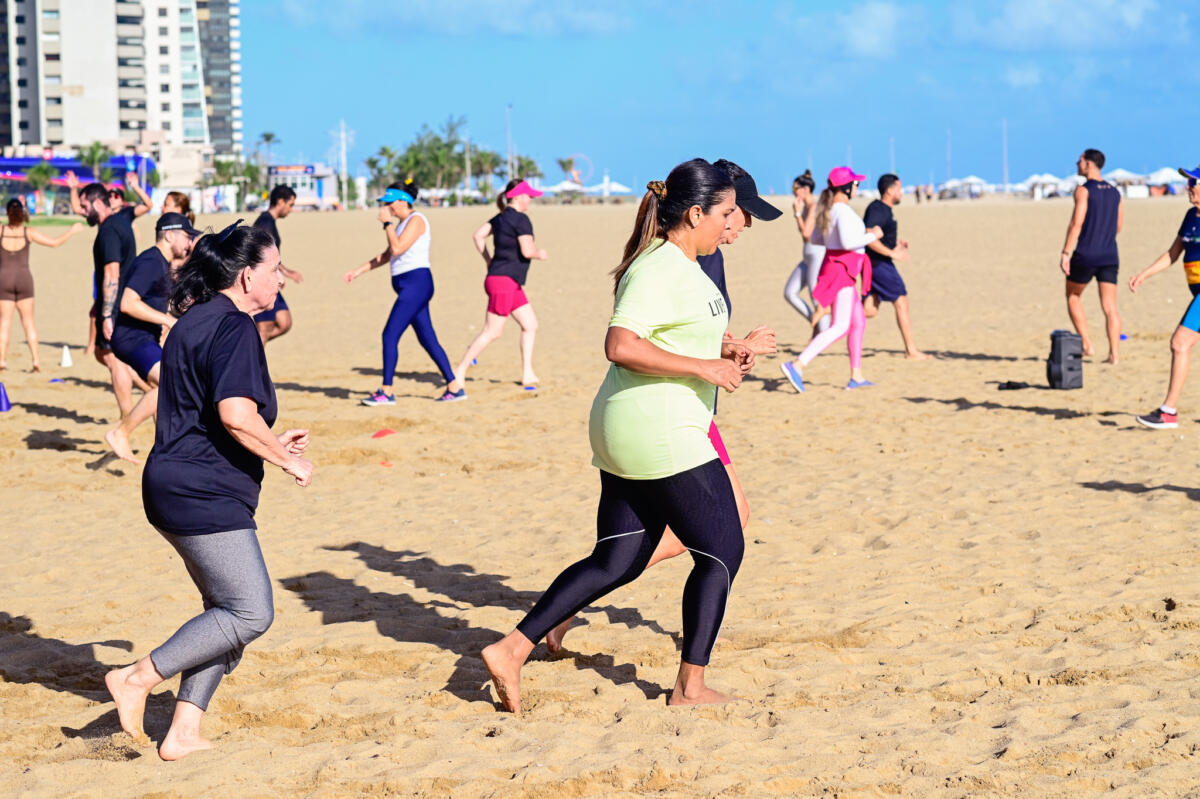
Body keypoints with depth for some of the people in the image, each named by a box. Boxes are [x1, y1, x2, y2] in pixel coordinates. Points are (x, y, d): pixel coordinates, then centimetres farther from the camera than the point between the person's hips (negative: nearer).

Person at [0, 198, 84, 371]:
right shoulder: (28, 233, -6)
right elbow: (55, 242, -4)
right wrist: (72, 231, 9)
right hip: (24, 279, 1)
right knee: (28, 321, 9)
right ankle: (36, 360, 4)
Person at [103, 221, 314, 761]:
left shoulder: (194, 321, 17)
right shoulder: (235, 327, -14)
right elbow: (236, 414, -26)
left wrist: (269, 444, 24)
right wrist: (287, 460, -12)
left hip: (175, 487, 10)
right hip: (206, 495, -10)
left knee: (227, 611, 14)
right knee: (250, 613, -4)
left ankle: (183, 734, 13)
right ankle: (138, 678, -1)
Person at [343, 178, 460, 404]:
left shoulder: (416, 220, -10)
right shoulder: (402, 223, 19)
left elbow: (397, 248, -20)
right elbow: (386, 255, 25)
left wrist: (387, 223, -10)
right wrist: (360, 271, 21)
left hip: (416, 282, -10)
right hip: (409, 286, 10)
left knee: (390, 335, -11)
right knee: (428, 340, 9)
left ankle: (386, 391, -8)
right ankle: (454, 388, 11)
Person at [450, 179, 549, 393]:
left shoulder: (502, 217, 14)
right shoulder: (521, 219, -14)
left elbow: (478, 235, 15)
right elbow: (527, 251, -20)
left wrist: (489, 262, 19)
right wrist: (540, 254, 1)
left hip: (512, 284, 10)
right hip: (503, 281, -10)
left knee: (530, 325, 12)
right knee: (492, 331, -7)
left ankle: (527, 374, 15)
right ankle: (459, 373, -3)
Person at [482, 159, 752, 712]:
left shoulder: (681, 266, 16)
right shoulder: (658, 271, -16)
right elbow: (621, 345, -27)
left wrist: (720, 351, 12)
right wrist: (702, 367, -23)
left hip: (628, 435, 10)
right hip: (658, 432, -10)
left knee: (617, 562, 10)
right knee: (722, 552, 1)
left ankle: (511, 650, 7)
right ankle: (690, 687, 8)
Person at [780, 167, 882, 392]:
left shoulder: (828, 209, 11)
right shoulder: (843, 211, -18)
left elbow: (815, 238, 21)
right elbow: (847, 242, -29)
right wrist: (871, 236, -15)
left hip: (834, 266, 11)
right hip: (841, 270, -11)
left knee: (858, 323, 18)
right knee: (840, 327, -14)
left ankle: (856, 376, 22)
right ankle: (797, 365, -23)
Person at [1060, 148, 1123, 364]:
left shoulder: (1084, 190, -9)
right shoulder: (1114, 191, 12)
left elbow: (1076, 224, -16)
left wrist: (1066, 253, -16)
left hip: (1085, 256, -5)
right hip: (1109, 255, 5)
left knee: (1073, 297, 15)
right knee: (1110, 307, 2)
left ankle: (1087, 345, 9)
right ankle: (1114, 353, -5)